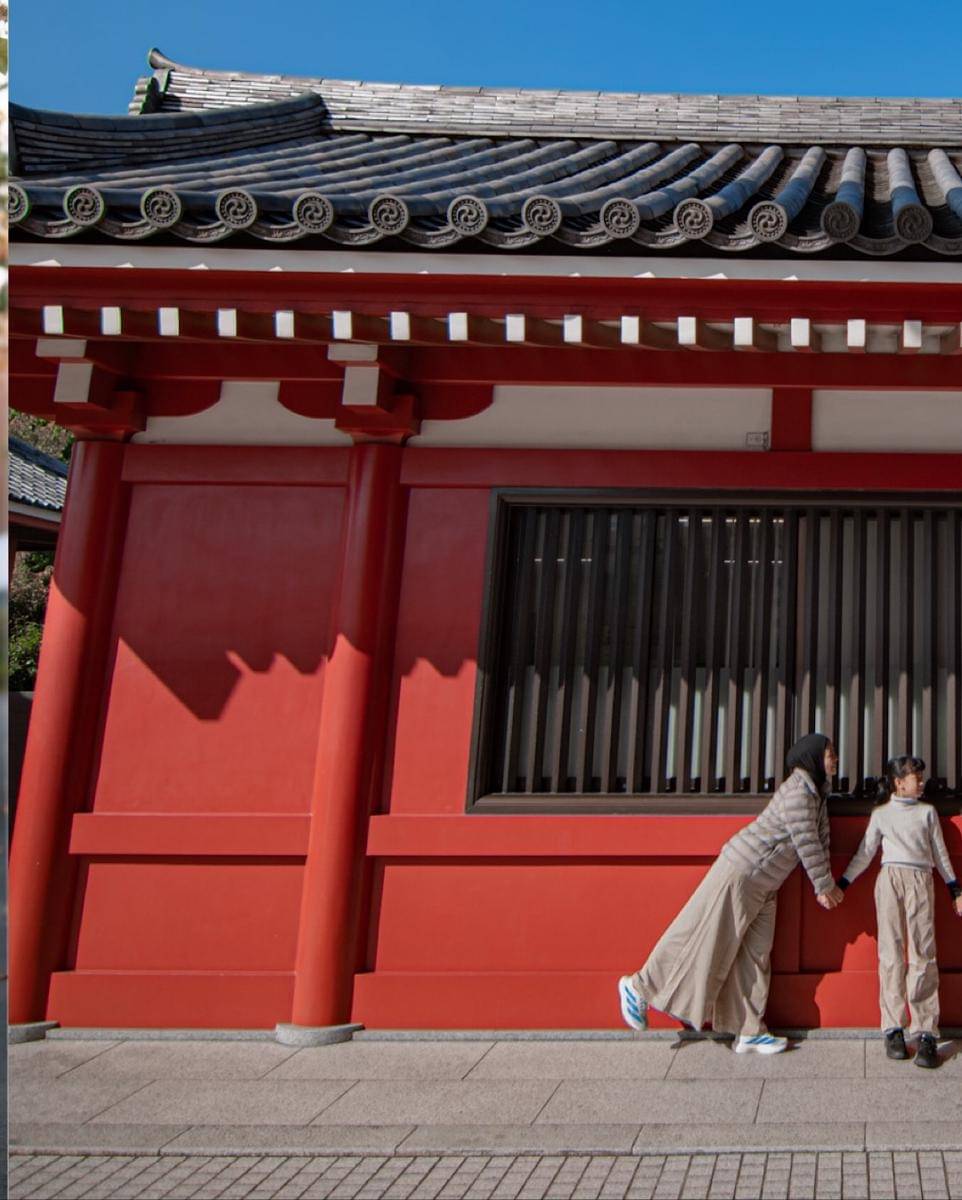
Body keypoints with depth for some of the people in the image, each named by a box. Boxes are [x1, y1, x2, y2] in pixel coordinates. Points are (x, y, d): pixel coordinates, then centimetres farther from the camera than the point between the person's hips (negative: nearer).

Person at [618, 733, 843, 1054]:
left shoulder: (816, 793, 12)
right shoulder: (797, 792, -19)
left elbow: (819, 843, 14)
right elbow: (806, 844, -19)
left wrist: (824, 887, 6)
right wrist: (824, 885, -10)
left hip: (763, 887, 10)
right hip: (741, 871, -10)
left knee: (755, 955, 8)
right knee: (705, 940, -4)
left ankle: (749, 1032, 12)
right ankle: (639, 986, 9)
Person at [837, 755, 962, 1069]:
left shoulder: (927, 811, 19)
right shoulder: (880, 814, 16)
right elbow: (865, 854, 14)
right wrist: (840, 885, 7)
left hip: (921, 881, 0)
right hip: (890, 879, 0)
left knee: (923, 954, -7)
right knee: (891, 953, -4)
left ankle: (926, 1033, -9)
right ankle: (893, 1028, 0)